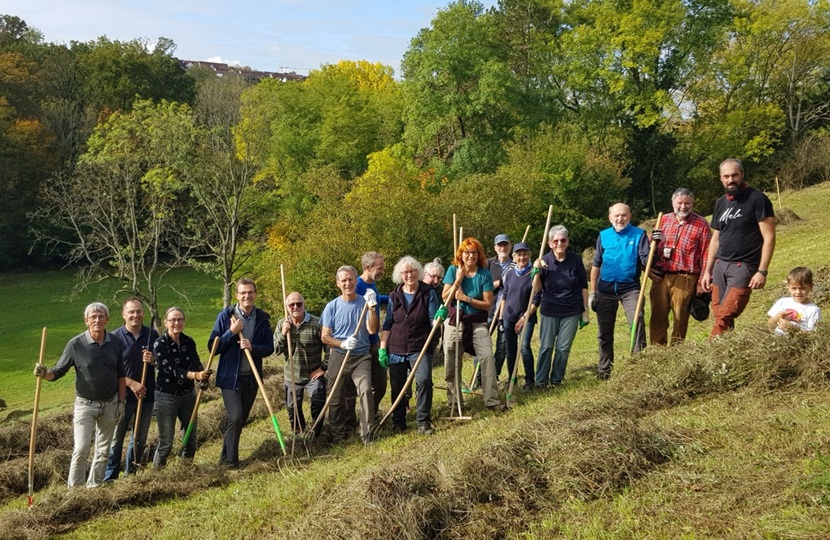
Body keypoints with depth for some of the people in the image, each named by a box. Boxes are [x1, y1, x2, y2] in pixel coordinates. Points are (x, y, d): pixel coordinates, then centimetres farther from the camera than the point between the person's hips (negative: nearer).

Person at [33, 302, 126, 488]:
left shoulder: (115, 343, -3)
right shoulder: (76, 344, -11)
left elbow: (121, 375, 5)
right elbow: (58, 371, -7)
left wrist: (121, 402, 4)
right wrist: (45, 373, -29)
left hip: (110, 404, 3)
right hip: (85, 404, -3)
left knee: (103, 451, 11)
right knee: (81, 449, -10)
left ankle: (94, 487, 23)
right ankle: (74, 488, 3)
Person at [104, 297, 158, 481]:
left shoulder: (152, 334, 2)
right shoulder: (115, 337, -9)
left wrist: (154, 359, -12)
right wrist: (132, 384, -16)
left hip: (146, 395, 4)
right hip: (122, 396, -4)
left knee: (140, 439, 13)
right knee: (116, 439, 2)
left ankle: (131, 475, 28)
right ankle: (109, 478, 13)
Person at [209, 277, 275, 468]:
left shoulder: (262, 318, -1)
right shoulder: (225, 316, -8)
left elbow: (269, 347, 0)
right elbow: (212, 346, -8)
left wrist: (252, 347, -19)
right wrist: (231, 332, -21)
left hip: (252, 377, 4)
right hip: (230, 376, -3)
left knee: (242, 419, 12)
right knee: (235, 417, -14)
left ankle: (227, 456, 29)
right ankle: (230, 459, 3)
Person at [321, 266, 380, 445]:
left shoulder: (365, 302, -2)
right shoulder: (332, 307, -2)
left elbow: (372, 330, -12)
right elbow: (325, 337, -1)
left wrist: (372, 308, -22)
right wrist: (343, 344, -17)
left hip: (361, 357, -1)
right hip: (338, 357, 1)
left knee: (366, 391, -20)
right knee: (336, 398, 7)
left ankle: (367, 433, -7)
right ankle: (337, 435, 25)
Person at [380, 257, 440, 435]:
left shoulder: (428, 293, -2)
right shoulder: (394, 296, 6)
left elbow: (433, 321, -3)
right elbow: (387, 324, 9)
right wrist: (382, 348, 4)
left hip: (420, 348, -3)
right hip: (396, 349, 3)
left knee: (424, 380, -20)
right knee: (397, 386, 7)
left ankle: (423, 421, -6)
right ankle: (398, 422, 24)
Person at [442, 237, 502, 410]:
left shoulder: (485, 275, -4)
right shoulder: (453, 270, -1)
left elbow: (487, 304, -7)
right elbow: (445, 298, -7)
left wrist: (466, 298, -17)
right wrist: (458, 280, -15)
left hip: (477, 324, -1)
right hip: (454, 322, 1)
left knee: (487, 357, -14)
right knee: (452, 362, 6)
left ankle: (492, 399, -6)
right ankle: (453, 399, 22)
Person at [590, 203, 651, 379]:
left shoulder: (639, 234, -2)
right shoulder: (603, 236, 4)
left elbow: (646, 262, -10)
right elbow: (596, 265, 8)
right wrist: (592, 292, 6)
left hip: (630, 287, -2)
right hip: (605, 288, 3)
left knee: (637, 321, -23)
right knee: (604, 331, 9)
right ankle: (604, 369, 22)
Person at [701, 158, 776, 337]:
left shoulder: (757, 199, -7)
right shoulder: (720, 203, 14)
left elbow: (769, 237, -9)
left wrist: (762, 271, -16)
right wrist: (707, 271, 16)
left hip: (744, 266, -7)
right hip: (720, 265, 7)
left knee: (724, 317, -14)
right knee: (719, 316, 3)